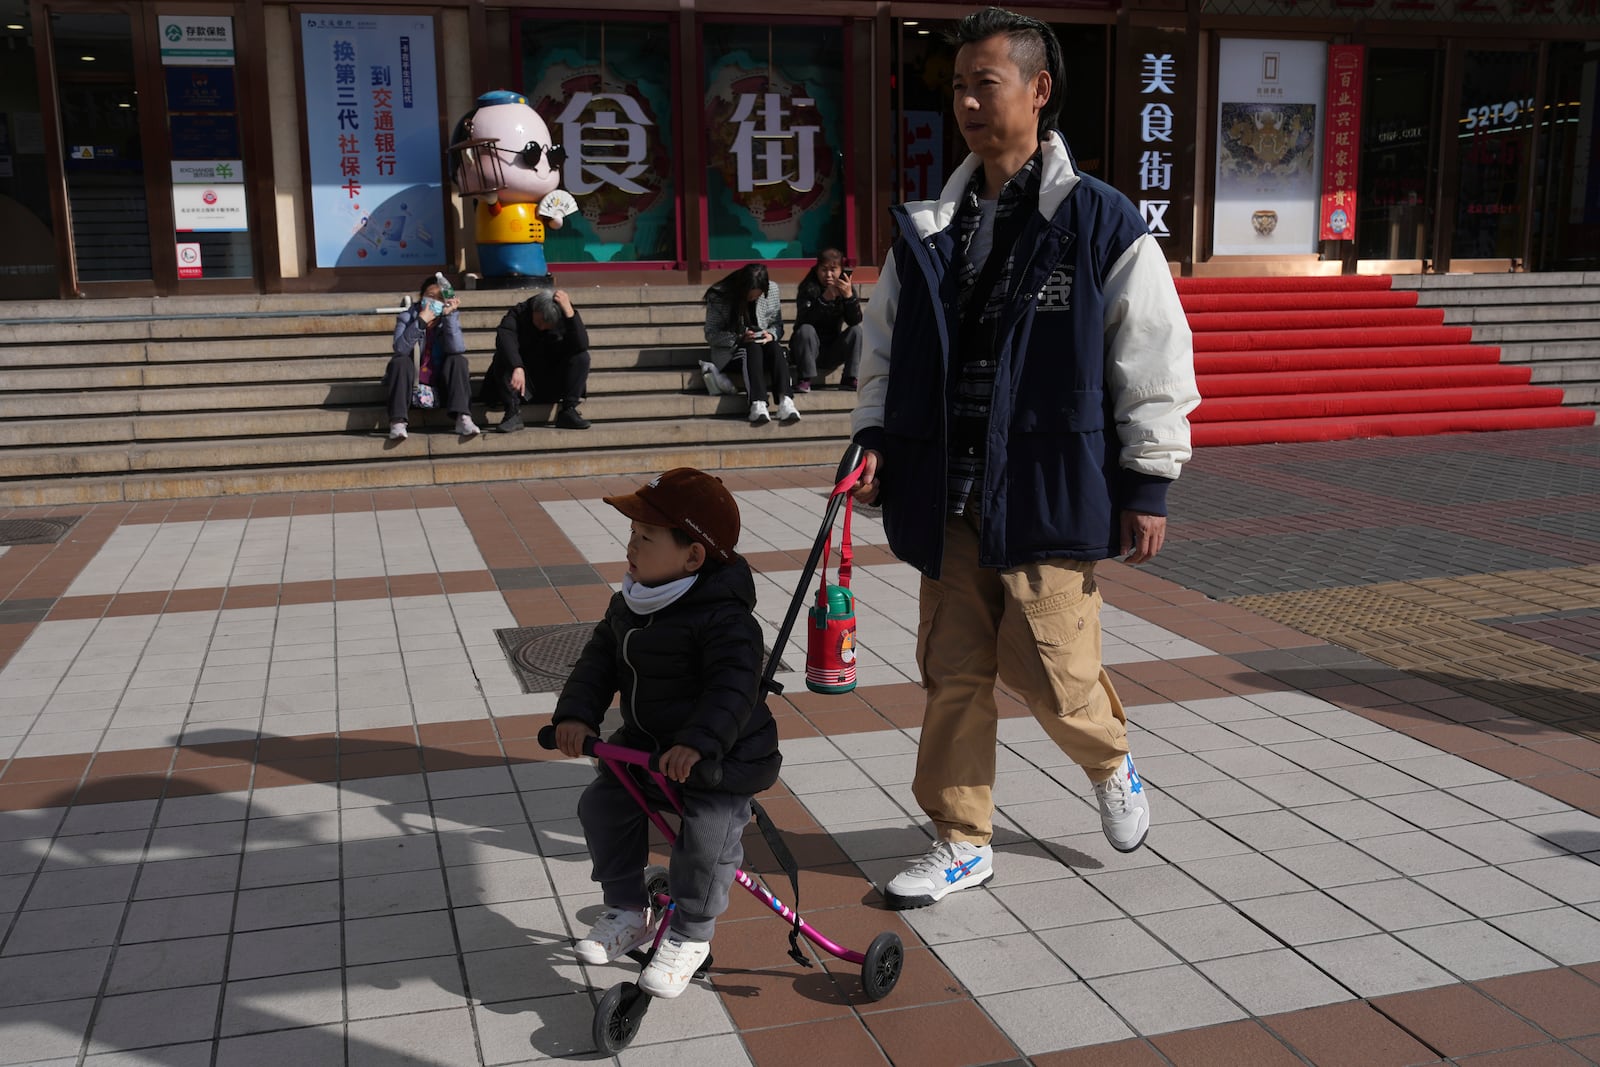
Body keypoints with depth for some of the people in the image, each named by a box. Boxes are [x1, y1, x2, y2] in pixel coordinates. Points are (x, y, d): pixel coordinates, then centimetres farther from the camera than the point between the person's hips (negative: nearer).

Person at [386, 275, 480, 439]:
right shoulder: (407, 317, -6)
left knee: (458, 360, -20)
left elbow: (457, 349, -22)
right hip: (411, 385, -1)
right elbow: (400, 349, -26)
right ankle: (398, 423, -36)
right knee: (400, 362, -27)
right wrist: (421, 321, -34)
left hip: (442, 386, 1)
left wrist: (449, 315, -27)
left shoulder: (451, 318, -2)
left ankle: (463, 419, -32)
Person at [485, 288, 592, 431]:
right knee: (503, 356, -29)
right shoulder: (519, 314, -13)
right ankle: (513, 412, -28)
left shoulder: (564, 320, -8)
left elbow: (582, 345, -27)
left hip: (553, 385, 2)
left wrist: (569, 311, -35)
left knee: (582, 357, -20)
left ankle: (568, 411, -18)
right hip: (523, 379, -2)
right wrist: (517, 367, -52)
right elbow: (504, 337, -34)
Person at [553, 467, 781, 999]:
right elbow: (601, 657, 4)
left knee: (706, 832, -23)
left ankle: (689, 935, 1)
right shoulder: (630, 602, 1)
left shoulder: (724, 617, -24)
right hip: (644, 744, 8)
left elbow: (735, 687, -34)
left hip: (722, 756, -7)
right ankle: (628, 911, 18)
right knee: (601, 805, -1)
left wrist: (699, 742, -47)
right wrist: (576, 713, -12)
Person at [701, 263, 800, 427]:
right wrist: (739, 338, -23)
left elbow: (777, 324, 9)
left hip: (763, 344, 3)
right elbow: (711, 335, -8)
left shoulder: (772, 289, 0)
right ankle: (758, 404, -51)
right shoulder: (718, 296, -10)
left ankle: (785, 401, -49)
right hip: (730, 352, -3)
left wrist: (771, 335, -15)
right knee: (753, 349, -35)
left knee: (774, 348, -31)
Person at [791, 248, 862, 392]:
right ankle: (805, 380, -24)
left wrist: (849, 296, -30)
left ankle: (849, 379, -14)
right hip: (810, 349, -3)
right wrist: (824, 299, -38)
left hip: (833, 353, 3)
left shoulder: (846, 288, -1)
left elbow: (855, 321, -14)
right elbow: (804, 319, -26)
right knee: (805, 330, -30)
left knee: (856, 330, -16)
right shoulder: (809, 288, -9)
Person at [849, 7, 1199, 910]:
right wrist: (876, 438, 7)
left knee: (1049, 672, -3)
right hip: (946, 499, 5)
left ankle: (1112, 762, 31)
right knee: (953, 673, 8)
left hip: (1050, 493, -4)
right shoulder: (927, 229, 10)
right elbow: (885, 348, 19)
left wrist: (1150, 484, -3)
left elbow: (1156, 360, -2)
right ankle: (964, 843, 23)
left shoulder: (1102, 223, -4)